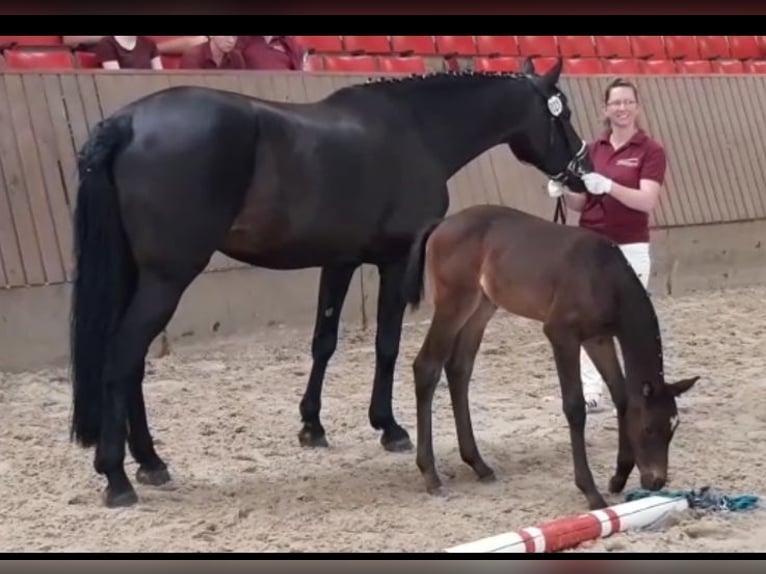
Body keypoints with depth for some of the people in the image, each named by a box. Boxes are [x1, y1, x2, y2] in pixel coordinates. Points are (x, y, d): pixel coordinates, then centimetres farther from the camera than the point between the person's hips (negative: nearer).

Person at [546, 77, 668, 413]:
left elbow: (647, 202, -18)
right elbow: (580, 204, 11)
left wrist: (608, 186, -32)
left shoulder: (651, 151, -5)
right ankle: (590, 392, 8)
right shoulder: (593, 149, 8)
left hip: (629, 249, -4)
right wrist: (564, 191, -11)